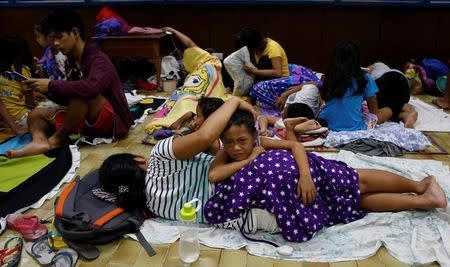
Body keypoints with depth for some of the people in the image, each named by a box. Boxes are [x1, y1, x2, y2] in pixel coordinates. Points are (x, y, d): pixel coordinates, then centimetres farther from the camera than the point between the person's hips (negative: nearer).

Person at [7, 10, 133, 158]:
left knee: (82, 93, -35)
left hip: (114, 122, -8)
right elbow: (69, 99, 12)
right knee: (37, 114, 4)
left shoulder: (98, 60, -17)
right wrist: (46, 89, -6)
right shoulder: (73, 61, 8)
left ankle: (58, 139, -14)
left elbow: (90, 87, -38)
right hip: (91, 121, 9)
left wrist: (51, 85, -25)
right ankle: (40, 141, -28)